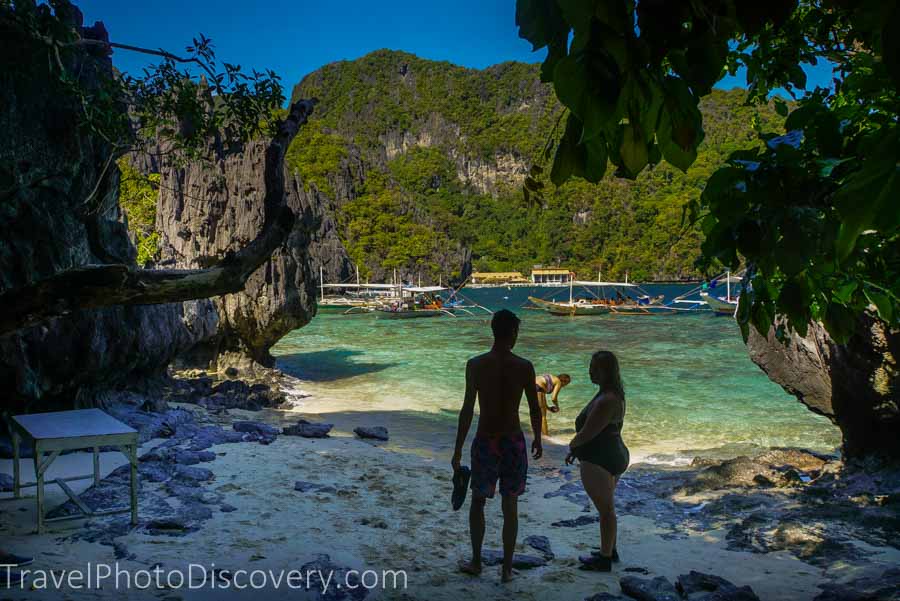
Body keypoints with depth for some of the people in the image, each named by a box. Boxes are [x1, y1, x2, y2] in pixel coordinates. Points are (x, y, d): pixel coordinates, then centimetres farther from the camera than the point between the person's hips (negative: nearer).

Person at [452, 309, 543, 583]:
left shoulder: (475, 364, -11)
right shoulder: (525, 367, -8)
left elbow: (467, 410, -12)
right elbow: (535, 409, -1)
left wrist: (458, 450, -5)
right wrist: (537, 439, 16)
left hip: (485, 442, -1)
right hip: (514, 442, 1)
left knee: (478, 501, 19)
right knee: (510, 506, 12)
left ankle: (476, 562, 27)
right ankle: (507, 568, 20)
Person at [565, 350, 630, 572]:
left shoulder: (606, 400, -27)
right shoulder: (613, 394, 6)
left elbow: (586, 433, -24)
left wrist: (572, 445, -3)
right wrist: (577, 450, 15)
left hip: (599, 462, -10)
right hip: (615, 456, 10)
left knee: (605, 508, 5)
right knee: (607, 506, 23)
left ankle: (605, 558, 20)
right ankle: (610, 550, 38)